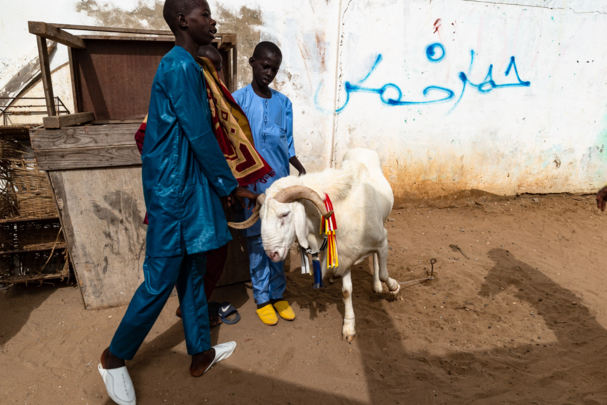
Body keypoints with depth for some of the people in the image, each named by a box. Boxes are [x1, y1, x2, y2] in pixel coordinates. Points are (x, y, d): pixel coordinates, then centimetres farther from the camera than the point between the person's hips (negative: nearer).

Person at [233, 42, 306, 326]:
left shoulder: (283, 103, 9)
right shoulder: (239, 99, -3)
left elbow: (288, 143, 10)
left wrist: (300, 168, -6)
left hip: (280, 181, 4)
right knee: (257, 240, 5)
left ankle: (278, 294, 26)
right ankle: (262, 299, 20)